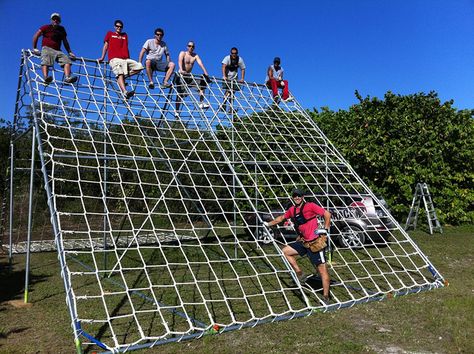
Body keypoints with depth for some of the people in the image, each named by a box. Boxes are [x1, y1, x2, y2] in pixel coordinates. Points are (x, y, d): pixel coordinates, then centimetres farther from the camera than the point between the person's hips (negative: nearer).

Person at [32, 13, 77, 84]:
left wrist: (70, 52, 21)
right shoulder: (46, 27, 11)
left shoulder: (62, 29, 22)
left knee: (67, 61, -23)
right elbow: (36, 36, 10)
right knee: (46, 62, -30)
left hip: (58, 51, 3)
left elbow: (65, 42, 30)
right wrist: (34, 48, 4)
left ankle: (68, 78, -41)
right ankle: (46, 77, -52)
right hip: (46, 49, -3)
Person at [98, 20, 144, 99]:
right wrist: (102, 57, 8)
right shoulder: (110, 33, 21)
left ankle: (125, 75, -11)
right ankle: (125, 92, -47)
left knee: (139, 67, -14)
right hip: (114, 59, -4)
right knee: (120, 74, -28)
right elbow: (106, 45, 16)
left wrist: (129, 59, 16)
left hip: (125, 59, 5)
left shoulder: (125, 35, 28)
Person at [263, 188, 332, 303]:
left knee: (322, 269, -6)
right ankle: (299, 273, 13)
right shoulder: (292, 210, 11)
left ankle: (326, 297, -1)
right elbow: (282, 218, 28)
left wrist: (326, 228, -17)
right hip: (304, 242, 7)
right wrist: (268, 224, 33)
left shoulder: (310, 206, -8)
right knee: (285, 251, 9)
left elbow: (327, 214, -8)